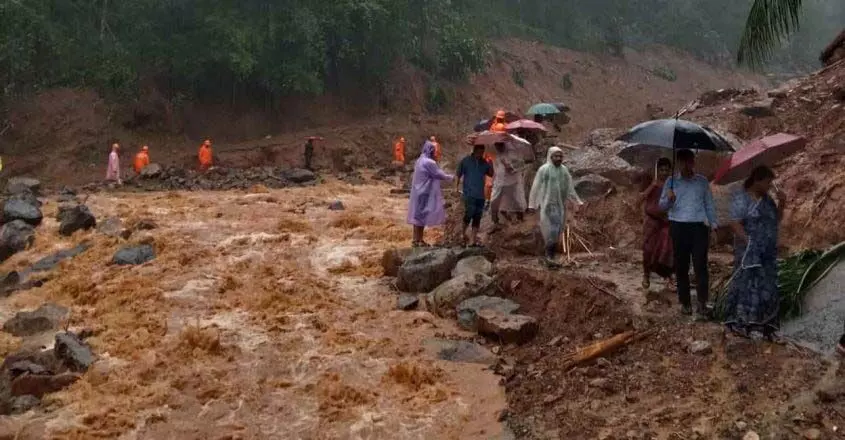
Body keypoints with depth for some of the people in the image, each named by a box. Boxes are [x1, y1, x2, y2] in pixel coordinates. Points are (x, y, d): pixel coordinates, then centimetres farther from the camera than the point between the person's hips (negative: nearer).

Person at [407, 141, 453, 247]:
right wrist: (452, 177, 3)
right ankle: (417, 240, -4)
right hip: (424, 193, -10)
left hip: (419, 192, 10)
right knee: (421, 215, -6)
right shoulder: (429, 162, -17)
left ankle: (418, 240, 15)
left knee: (418, 215, 11)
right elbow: (440, 175, -11)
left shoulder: (420, 161, 12)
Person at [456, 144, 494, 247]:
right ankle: (463, 233, 11)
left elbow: (491, 174, 9)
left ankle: (473, 239, 9)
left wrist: (491, 165, -7)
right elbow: (458, 175, 2)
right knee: (469, 213, -14)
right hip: (469, 193, -4)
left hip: (480, 194, 4)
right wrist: (456, 187, -5)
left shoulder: (484, 163, 8)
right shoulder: (465, 161, -2)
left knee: (477, 217, 4)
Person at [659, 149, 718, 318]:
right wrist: (668, 199, -18)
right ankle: (685, 302, 15)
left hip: (699, 227, -1)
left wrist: (713, 225, 5)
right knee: (681, 266, 5)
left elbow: (709, 205, 13)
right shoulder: (671, 181, 7)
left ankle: (702, 306, -9)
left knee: (700, 266, -8)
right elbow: (662, 206, 4)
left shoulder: (702, 181, 9)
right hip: (678, 227, 1)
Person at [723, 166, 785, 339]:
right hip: (749, 251, -8)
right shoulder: (741, 197, -10)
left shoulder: (766, 199, 12)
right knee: (747, 284, -5)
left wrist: (781, 203, 1)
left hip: (768, 252, 8)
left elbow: (776, 220, 17)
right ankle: (741, 323, 2)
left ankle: (762, 323, 16)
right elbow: (735, 223, -15)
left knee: (766, 286, 9)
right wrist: (748, 243, -20)